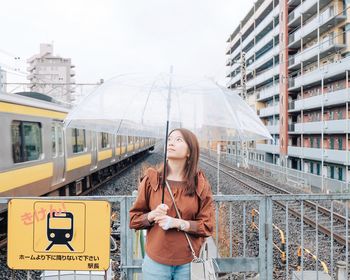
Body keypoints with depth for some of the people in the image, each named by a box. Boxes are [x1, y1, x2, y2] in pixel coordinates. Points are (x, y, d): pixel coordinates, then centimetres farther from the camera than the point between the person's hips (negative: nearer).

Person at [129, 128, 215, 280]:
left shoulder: (201, 185, -4)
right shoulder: (151, 180, -4)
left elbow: (207, 226, -5)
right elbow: (133, 219, 2)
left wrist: (178, 223, -19)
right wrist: (152, 215, -17)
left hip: (189, 263, 0)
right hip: (155, 261, 0)